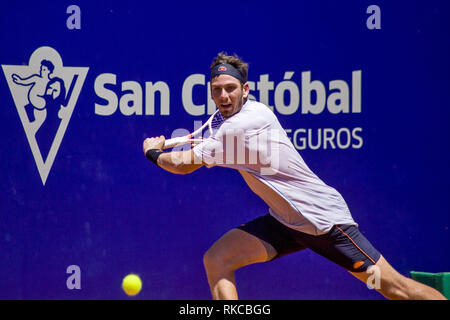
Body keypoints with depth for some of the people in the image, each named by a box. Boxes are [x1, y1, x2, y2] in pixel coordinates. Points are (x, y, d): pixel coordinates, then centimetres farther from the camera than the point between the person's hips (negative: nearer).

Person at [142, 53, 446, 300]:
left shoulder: (239, 126, -23)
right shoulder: (253, 110, 2)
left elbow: (183, 164, -15)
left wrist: (154, 151, 4)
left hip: (324, 218, -9)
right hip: (284, 221, 9)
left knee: (394, 287, -6)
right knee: (216, 260, -7)